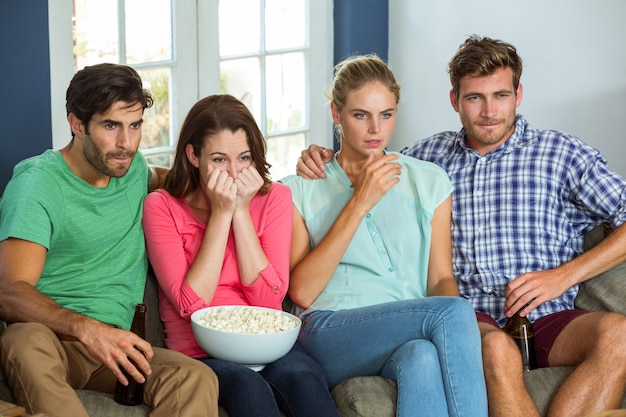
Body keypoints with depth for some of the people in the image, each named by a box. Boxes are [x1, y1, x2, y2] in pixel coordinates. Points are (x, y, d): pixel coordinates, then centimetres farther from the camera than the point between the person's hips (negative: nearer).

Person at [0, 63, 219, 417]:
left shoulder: (132, 166, 13)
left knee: (197, 380, -29)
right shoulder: (38, 182, -7)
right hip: (53, 336, -4)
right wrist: (86, 329, -36)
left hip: (117, 340, 4)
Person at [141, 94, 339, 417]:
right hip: (200, 353, -2)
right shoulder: (161, 206, 1)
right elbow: (191, 305, -10)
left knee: (301, 374, -32)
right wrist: (221, 214, -10)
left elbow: (269, 300, -4)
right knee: (248, 385, -36)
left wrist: (241, 211, -7)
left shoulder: (274, 197, 7)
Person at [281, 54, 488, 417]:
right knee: (455, 311, -32)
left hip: (407, 335, 3)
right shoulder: (298, 191, 12)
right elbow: (302, 291, -1)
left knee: (422, 357, -39)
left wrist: (450, 320, -11)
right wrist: (359, 203, -5)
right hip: (331, 336, -2)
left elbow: (441, 277, 15)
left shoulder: (429, 181, 21)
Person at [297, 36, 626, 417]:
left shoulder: (562, 153, 13)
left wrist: (564, 275, -4)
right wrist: (323, 158, 15)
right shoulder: (431, 155, 22)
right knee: (495, 346, -39)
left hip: (547, 317, 0)